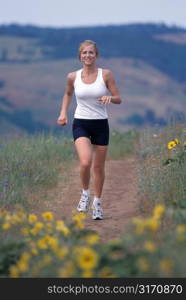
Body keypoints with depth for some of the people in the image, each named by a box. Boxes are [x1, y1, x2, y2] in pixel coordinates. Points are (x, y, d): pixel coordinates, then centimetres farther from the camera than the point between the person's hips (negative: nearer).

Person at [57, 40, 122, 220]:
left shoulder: (106, 74, -4)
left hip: (101, 124, 1)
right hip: (80, 124, -1)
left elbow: (118, 99, -1)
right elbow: (68, 94, 21)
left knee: (98, 167, 8)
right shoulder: (73, 77, 0)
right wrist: (63, 112, 8)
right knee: (85, 162, -23)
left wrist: (110, 98, -23)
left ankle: (97, 202, 27)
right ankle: (85, 192, 4)